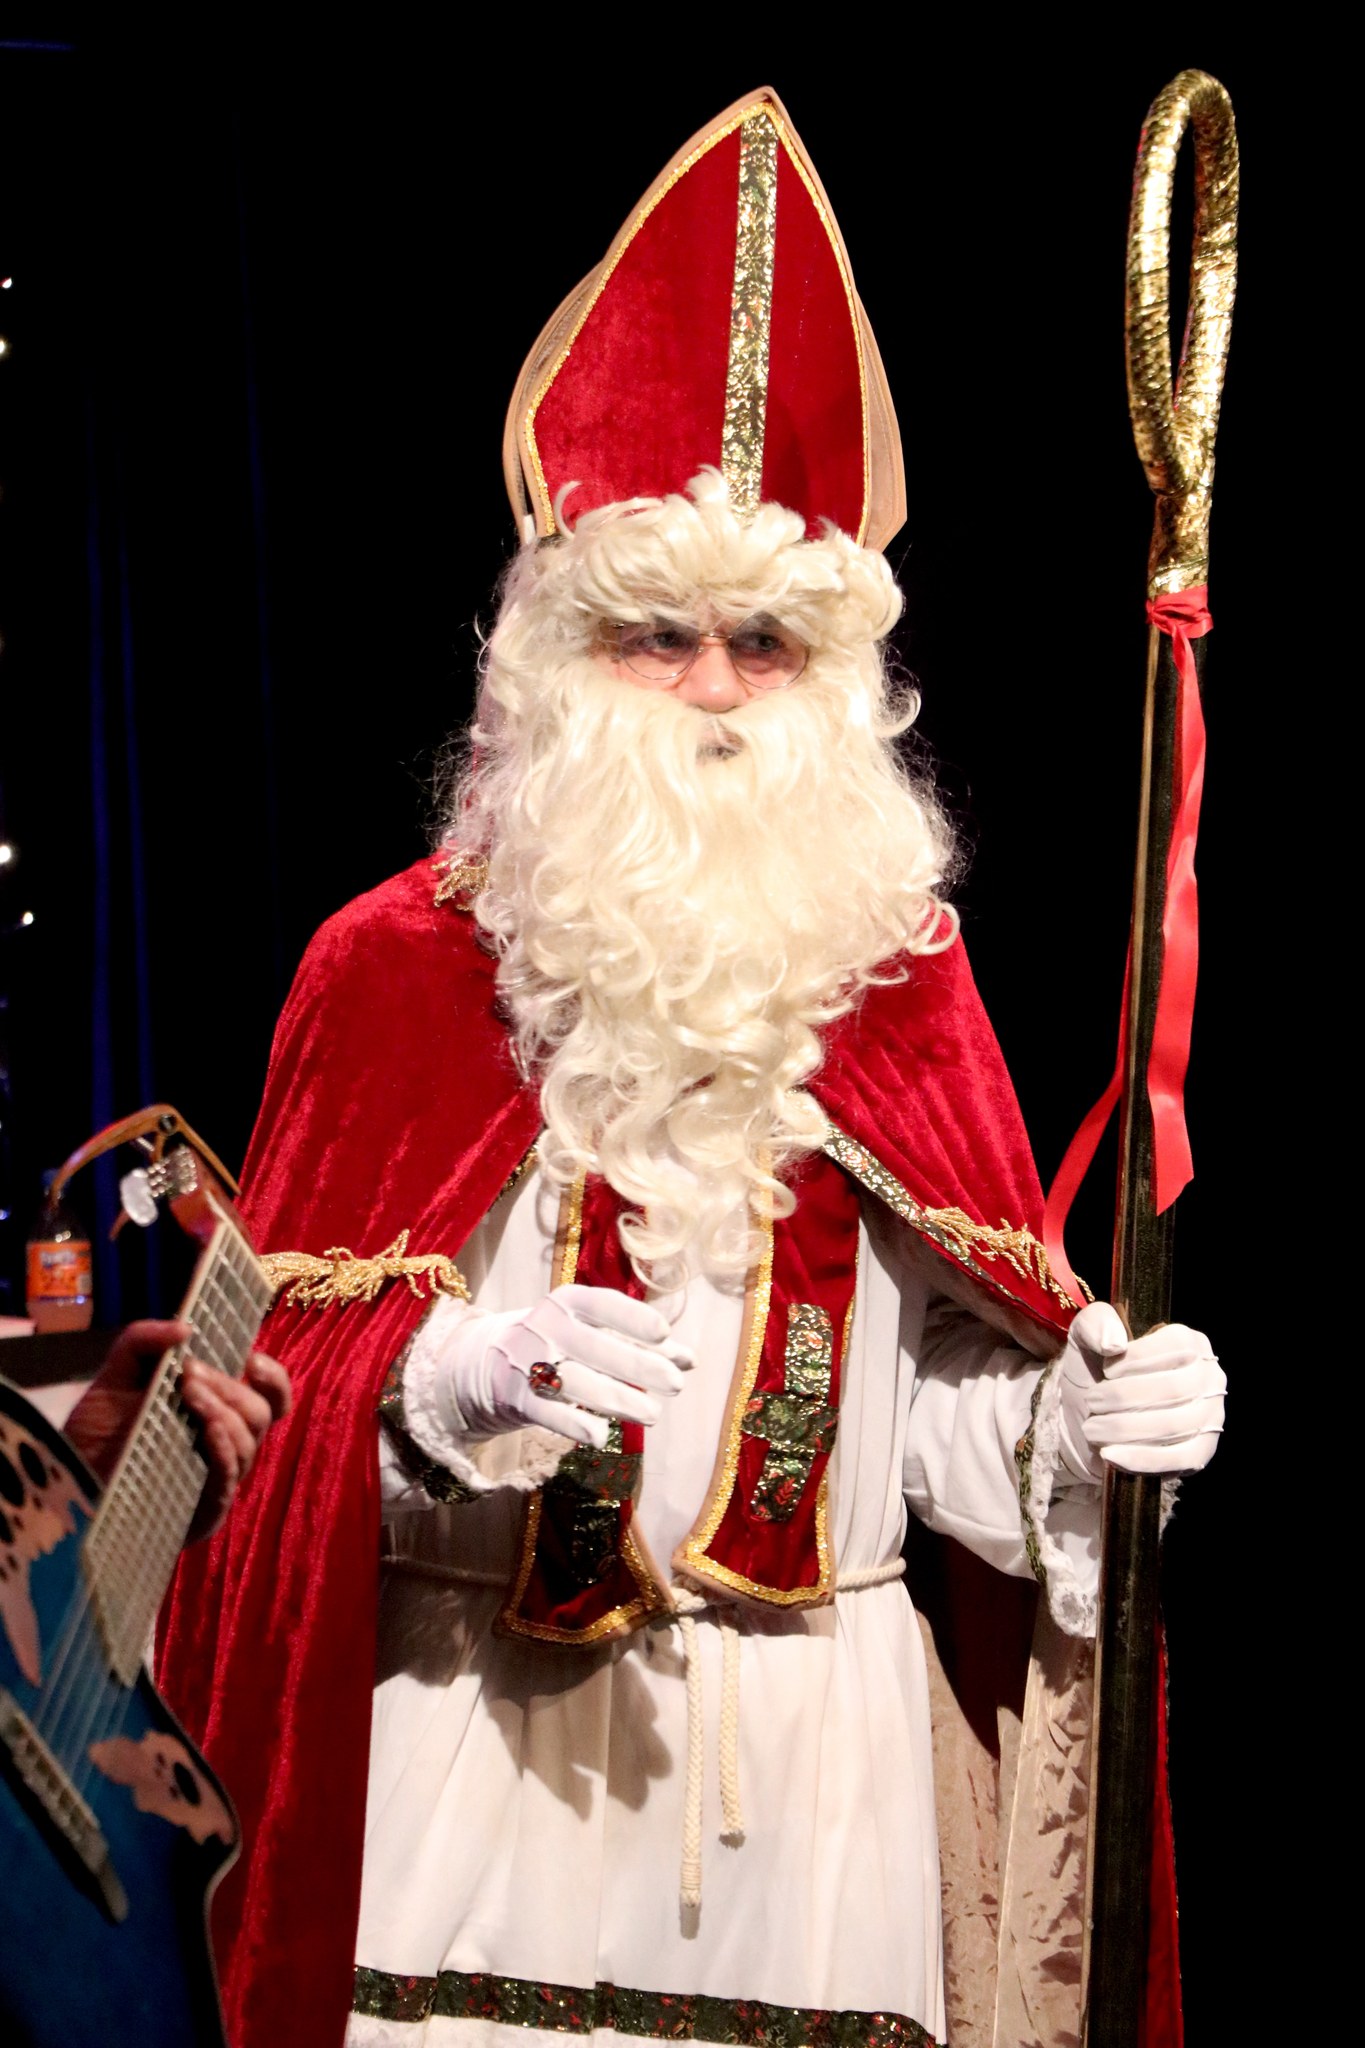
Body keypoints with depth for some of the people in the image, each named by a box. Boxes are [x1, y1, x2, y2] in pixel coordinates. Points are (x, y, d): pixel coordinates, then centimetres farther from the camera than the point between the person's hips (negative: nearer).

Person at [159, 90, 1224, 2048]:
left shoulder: (903, 971, 4)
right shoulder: (396, 963, -3)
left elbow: (956, 1384, 4)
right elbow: (284, 1395, -5)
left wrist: (1088, 1417, -16)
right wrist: (468, 1380, -24)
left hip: (820, 1744, 2)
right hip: (480, 1730, -2)